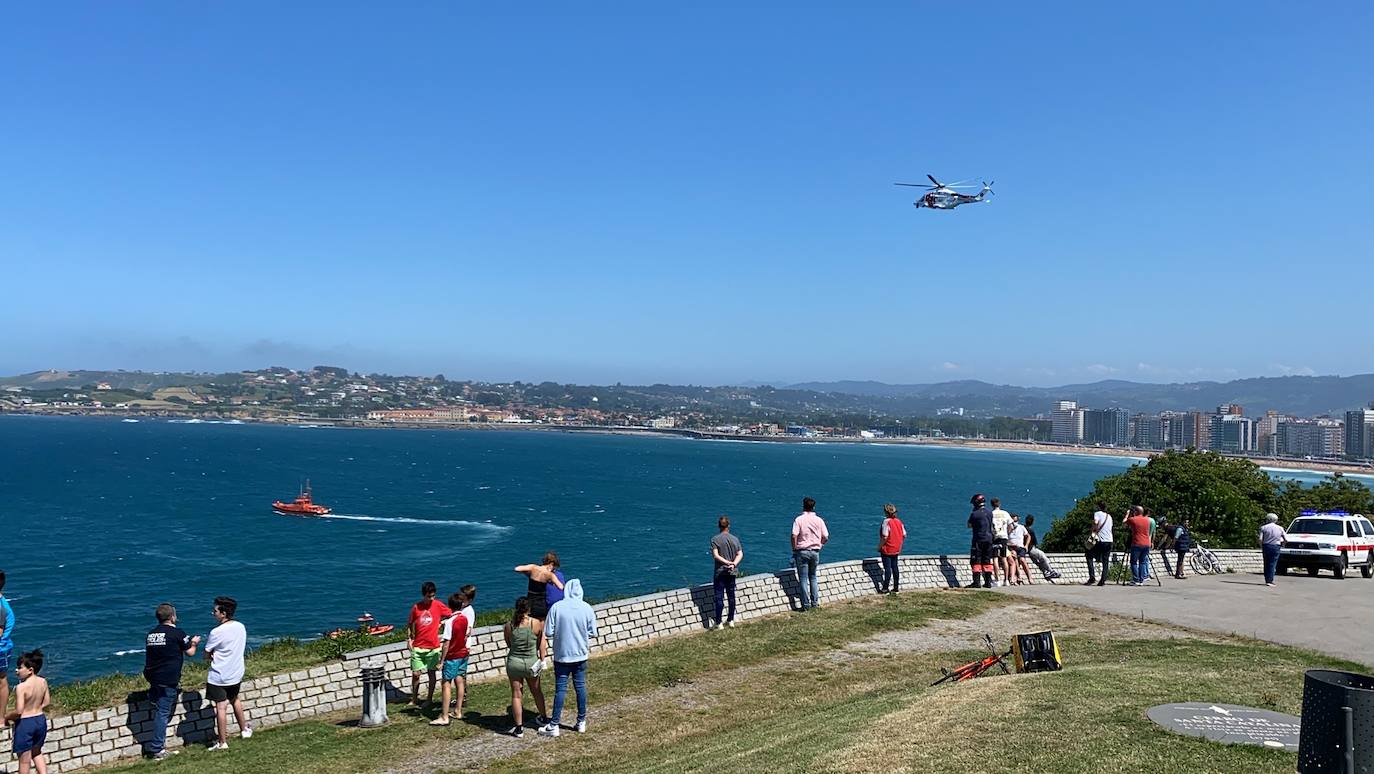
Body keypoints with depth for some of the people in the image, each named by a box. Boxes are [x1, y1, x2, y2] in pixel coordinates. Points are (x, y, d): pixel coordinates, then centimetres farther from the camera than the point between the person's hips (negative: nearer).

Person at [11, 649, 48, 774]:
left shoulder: (21, 687, -22)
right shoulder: (43, 682, -3)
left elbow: (18, 711, -21)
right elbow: (46, 702, 6)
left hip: (25, 723, -6)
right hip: (41, 720, 6)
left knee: (24, 759, 10)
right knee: (36, 752, 26)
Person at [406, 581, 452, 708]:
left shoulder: (438, 605, -5)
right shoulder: (416, 607, -3)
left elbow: (451, 614, 3)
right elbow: (409, 624, 8)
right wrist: (409, 639, -1)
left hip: (433, 647, 0)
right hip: (418, 647, 0)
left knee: (431, 673, 8)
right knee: (415, 674, 1)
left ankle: (429, 699, 20)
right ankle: (414, 699, 16)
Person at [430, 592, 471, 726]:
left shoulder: (450, 621, -19)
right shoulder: (465, 618, 1)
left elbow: (446, 643, -19)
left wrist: (442, 660, -12)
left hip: (452, 656, -7)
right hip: (463, 654, 7)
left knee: (446, 684, -4)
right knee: (460, 682, 13)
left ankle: (444, 717, -5)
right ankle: (458, 712, 19)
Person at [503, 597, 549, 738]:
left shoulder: (509, 625, -10)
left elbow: (508, 644, 4)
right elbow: (542, 645, -4)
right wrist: (542, 660, 8)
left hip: (514, 662, 0)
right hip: (532, 663, 1)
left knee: (516, 695, 9)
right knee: (536, 691, 22)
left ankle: (519, 728, 11)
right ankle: (543, 718, 40)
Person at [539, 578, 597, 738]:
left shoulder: (556, 608, -12)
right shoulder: (587, 608, -7)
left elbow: (549, 633, -10)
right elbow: (592, 633, -3)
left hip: (561, 655, -2)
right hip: (581, 654, 2)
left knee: (560, 689, 3)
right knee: (580, 687, 12)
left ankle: (554, 725, 6)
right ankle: (581, 722, 20)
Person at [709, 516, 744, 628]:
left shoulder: (715, 539, -8)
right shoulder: (735, 539, 3)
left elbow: (715, 555, -17)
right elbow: (740, 554, -5)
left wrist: (728, 562, -15)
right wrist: (733, 564, -15)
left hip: (720, 572, -4)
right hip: (732, 572, 4)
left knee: (719, 597, -1)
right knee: (731, 596, 13)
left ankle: (718, 623, 1)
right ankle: (730, 620, 21)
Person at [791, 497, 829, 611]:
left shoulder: (799, 520, -8)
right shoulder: (819, 520, 2)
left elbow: (794, 536, -16)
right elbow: (825, 537, 1)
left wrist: (794, 549, -3)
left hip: (802, 551, -3)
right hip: (815, 552, 3)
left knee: (803, 579, 2)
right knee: (813, 577, 18)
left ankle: (806, 604, 2)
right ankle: (815, 602, 15)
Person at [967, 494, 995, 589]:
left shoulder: (974, 514, -10)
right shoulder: (990, 513, 5)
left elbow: (969, 526, 4)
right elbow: (991, 526, 15)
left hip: (978, 540, -5)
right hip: (989, 539, 5)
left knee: (976, 561, -2)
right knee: (987, 561, 11)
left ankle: (976, 582, -8)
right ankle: (988, 582, 11)